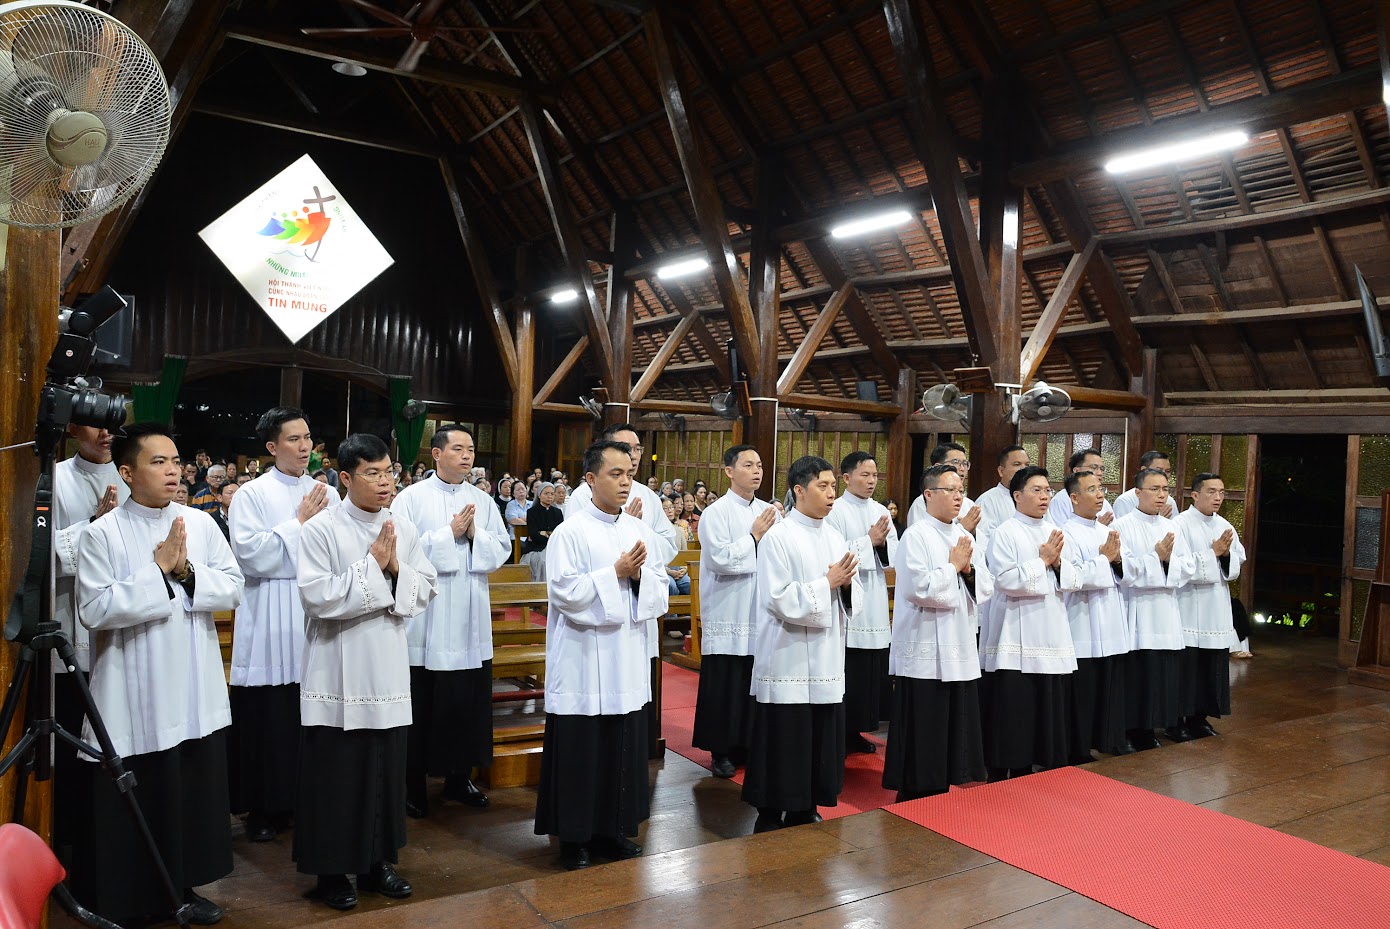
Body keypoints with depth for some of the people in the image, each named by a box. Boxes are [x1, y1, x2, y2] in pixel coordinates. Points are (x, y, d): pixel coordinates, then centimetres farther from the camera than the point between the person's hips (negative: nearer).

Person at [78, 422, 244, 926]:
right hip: (134, 696, -4)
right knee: (137, 800, 7)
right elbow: (94, 609, -16)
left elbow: (233, 589, 2)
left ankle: (183, 885, 32)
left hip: (197, 691, 4)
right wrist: (157, 571, -17)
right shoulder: (102, 534, -8)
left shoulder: (201, 523, 3)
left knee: (196, 792, 14)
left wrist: (188, 572, -14)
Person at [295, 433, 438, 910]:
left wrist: (396, 570, -13)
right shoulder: (321, 529, -10)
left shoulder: (403, 530, 3)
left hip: (388, 671, 5)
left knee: (386, 771, 13)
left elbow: (426, 591, 4)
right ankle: (331, 870, 23)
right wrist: (371, 566, -19)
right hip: (338, 675, -4)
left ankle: (377, 862, 29)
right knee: (335, 775, 6)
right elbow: (318, 598, -18)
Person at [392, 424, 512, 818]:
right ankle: (413, 781, 18)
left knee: (468, 701, 10)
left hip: (471, 620, 4)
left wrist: (476, 535, -12)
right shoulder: (412, 497, -4)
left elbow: (502, 548, 6)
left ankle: (459, 776, 24)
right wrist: (450, 533, -15)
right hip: (426, 620, -4)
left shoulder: (483, 500, 8)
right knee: (421, 706, 4)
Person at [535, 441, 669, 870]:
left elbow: (660, 588, 7)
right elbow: (565, 591, -16)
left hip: (629, 660, 5)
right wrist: (616, 573, -18)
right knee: (581, 750, 4)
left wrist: (639, 575, -13)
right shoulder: (571, 531, -9)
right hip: (584, 662, -5)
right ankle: (574, 835, 19)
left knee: (625, 748, 12)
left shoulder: (639, 530, 7)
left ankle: (613, 829, 27)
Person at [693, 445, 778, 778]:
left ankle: (748, 745, 23)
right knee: (726, 686, 2)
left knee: (756, 685, 9)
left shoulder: (769, 512, 10)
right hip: (729, 616, -5)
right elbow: (720, 559, -17)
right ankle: (721, 751, 14)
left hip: (762, 614, 5)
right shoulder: (716, 513, -7)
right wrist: (754, 536, -11)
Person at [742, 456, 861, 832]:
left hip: (827, 658, 6)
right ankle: (770, 817, 16)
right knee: (784, 742, 1)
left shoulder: (835, 537, 9)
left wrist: (846, 583, -11)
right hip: (788, 660, -6)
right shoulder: (778, 537, -10)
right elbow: (779, 599, -17)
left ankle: (806, 811, 27)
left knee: (822, 741, 12)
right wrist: (827, 583, -16)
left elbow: (854, 599, 11)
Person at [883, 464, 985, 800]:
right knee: (923, 738, -1)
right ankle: (914, 802, 12)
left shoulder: (963, 535, 12)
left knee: (953, 732, 11)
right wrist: (954, 566, -8)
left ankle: (941, 794, 23)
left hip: (959, 650, 7)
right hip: (926, 652, -7)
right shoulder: (915, 536, -9)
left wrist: (968, 571, -5)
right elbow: (920, 589, -20)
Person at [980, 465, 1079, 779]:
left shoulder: (1055, 533, 12)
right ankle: (1000, 775, 9)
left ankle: (1027, 771, 20)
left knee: (1047, 710, 9)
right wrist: (1043, 561, -11)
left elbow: (1074, 580, 10)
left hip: (1051, 636, 6)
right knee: (1012, 711, -2)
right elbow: (1007, 581, -17)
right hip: (1015, 639, -6)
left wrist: (1058, 562, -8)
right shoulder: (1004, 532, -6)